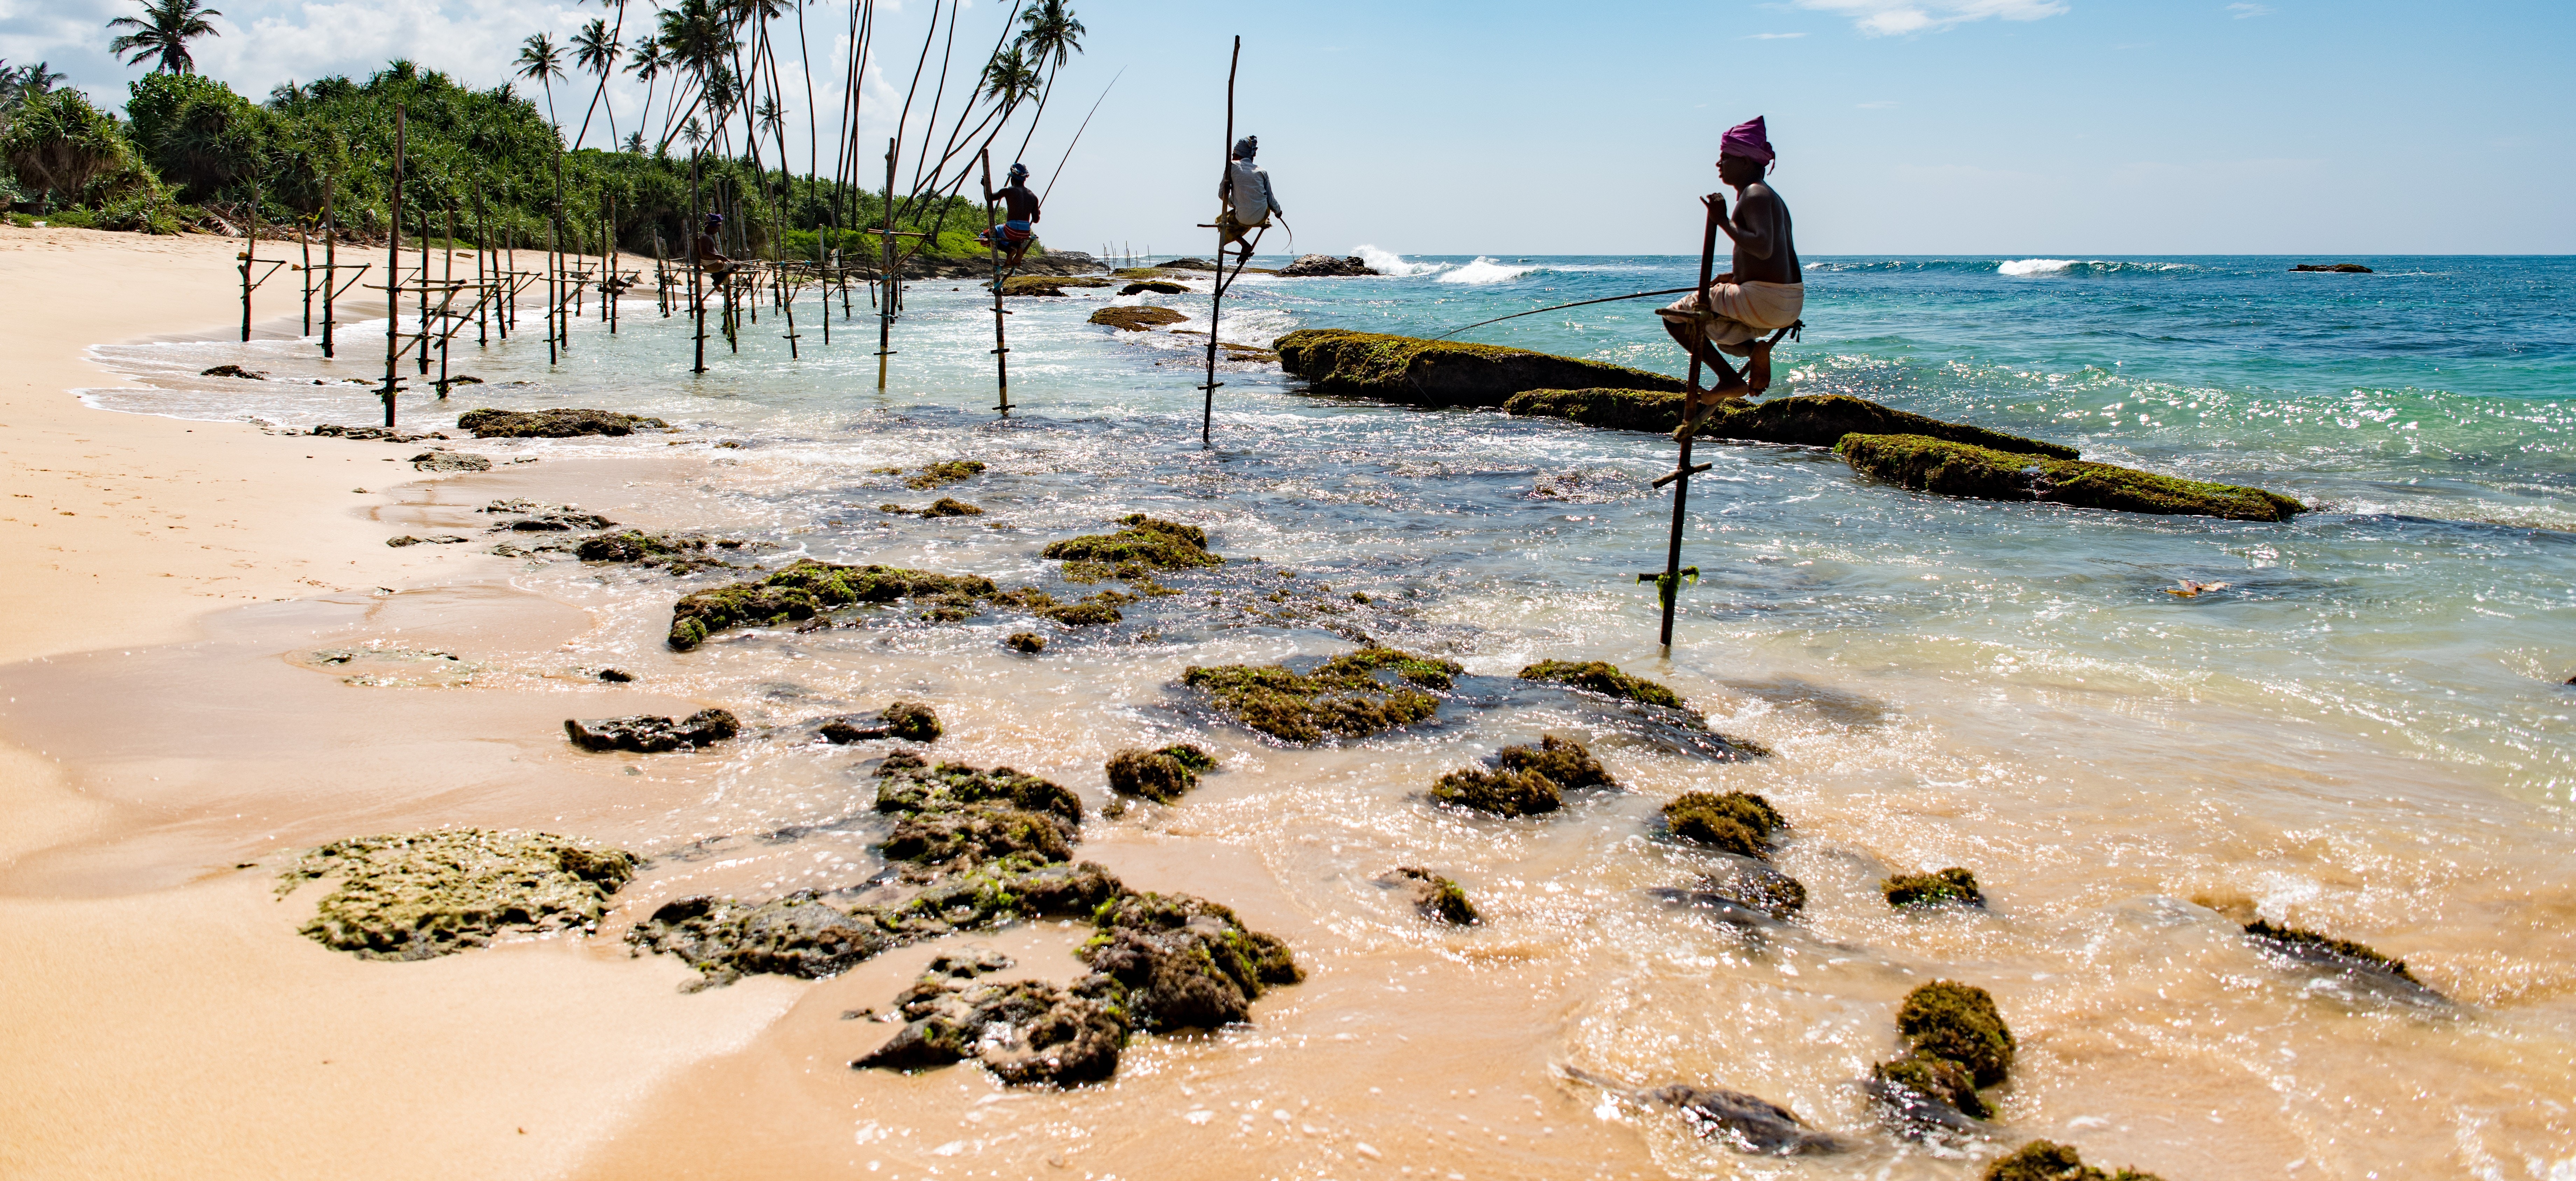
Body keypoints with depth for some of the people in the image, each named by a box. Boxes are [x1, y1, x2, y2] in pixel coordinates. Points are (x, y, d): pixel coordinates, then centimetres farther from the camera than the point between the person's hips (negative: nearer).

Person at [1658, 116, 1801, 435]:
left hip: (1765, 300, -10)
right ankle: (1755, 348, 3)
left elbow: (1763, 249, -28)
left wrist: (1725, 222, -24)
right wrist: (1737, 276, 22)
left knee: (1676, 314, 1)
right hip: (1791, 304, 10)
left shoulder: (1754, 195, -12)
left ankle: (1730, 379, -6)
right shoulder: (1771, 197, 18)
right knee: (1714, 325, 32)